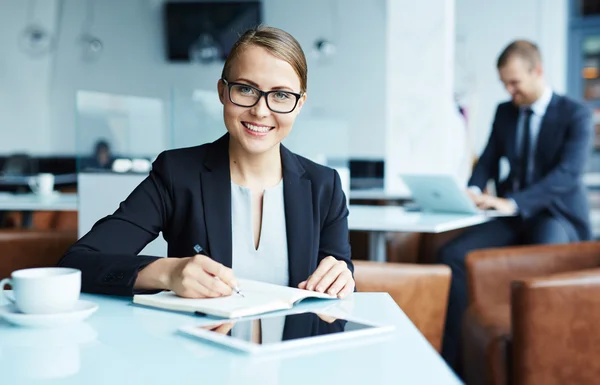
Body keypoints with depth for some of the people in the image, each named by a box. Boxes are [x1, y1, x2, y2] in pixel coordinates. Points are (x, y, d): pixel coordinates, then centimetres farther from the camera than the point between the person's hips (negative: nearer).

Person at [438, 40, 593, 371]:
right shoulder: (504, 112, 11)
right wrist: (473, 190, -14)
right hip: (513, 217, 5)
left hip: (558, 216, -5)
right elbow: (488, 160, 11)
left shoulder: (576, 115, -7)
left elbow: (568, 174, -19)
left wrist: (513, 203, -32)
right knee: (452, 254, -18)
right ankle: (452, 359, -15)